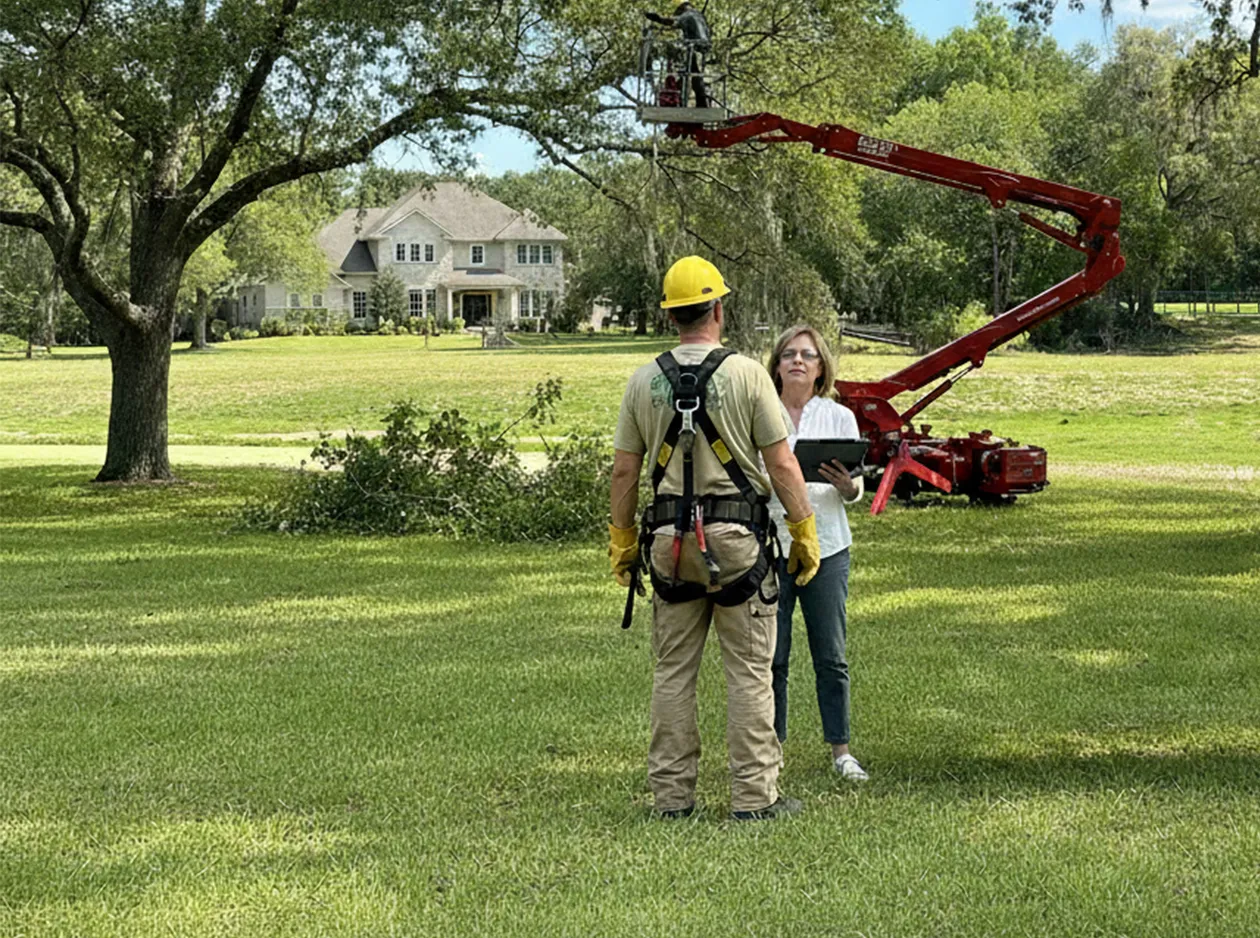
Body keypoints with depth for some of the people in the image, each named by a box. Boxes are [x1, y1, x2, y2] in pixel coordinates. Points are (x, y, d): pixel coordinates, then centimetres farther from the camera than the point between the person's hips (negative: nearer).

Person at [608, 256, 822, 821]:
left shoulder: (644, 381, 4)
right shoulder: (745, 374, -6)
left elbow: (624, 471, 7)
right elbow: (782, 464, -6)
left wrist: (622, 541, 16)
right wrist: (803, 531, 2)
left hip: (669, 539, 3)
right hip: (736, 539, -3)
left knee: (673, 670, 10)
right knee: (749, 669, 2)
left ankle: (672, 794, 13)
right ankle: (754, 795, 2)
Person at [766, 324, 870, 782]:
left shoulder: (839, 417, 8)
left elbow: (855, 491, 6)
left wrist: (846, 485, -16)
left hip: (826, 548, 1)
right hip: (769, 545, -1)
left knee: (831, 657, 2)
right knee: (770, 657, 1)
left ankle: (841, 750, 10)